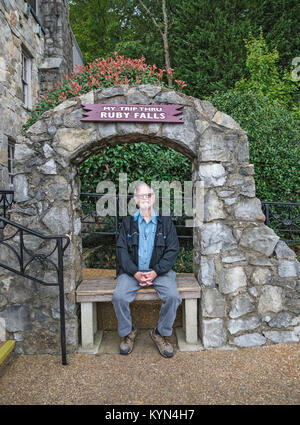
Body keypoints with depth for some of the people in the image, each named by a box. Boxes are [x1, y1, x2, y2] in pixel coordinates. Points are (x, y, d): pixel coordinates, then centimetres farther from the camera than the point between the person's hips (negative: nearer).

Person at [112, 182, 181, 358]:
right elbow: (122, 250, 1)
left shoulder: (166, 222, 5)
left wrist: (156, 272, -13)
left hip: (159, 270, 0)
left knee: (173, 296, -25)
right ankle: (127, 332, 6)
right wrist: (135, 273, -14)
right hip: (132, 271, 1)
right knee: (119, 297, -23)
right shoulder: (128, 222, 7)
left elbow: (173, 250, 0)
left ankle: (162, 333, 2)